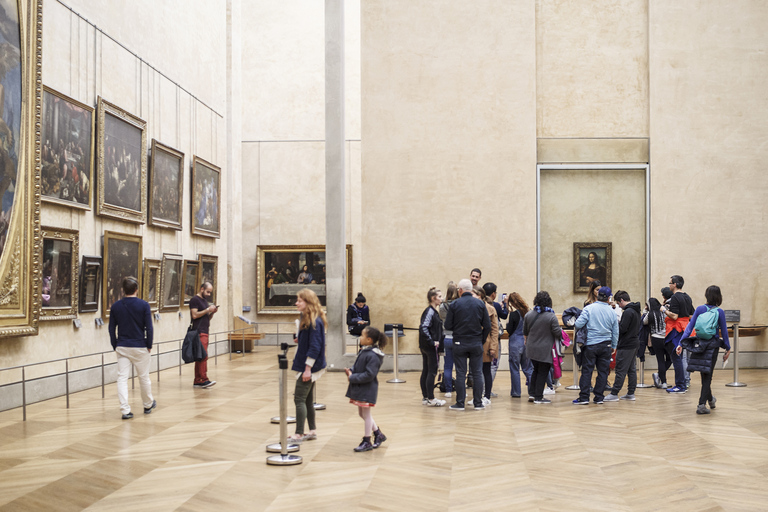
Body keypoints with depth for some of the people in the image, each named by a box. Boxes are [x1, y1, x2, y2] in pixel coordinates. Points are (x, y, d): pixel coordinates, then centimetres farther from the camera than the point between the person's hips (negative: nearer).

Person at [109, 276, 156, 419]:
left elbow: (111, 329, 5)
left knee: (122, 378, 2)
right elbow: (149, 328, -8)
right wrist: (149, 345, 3)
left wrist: (115, 346, 14)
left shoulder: (115, 306, 2)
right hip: (139, 347, -2)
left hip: (122, 347, 2)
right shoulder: (143, 305, -7)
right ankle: (148, 405, 30)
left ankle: (125, 410, -5)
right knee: (144, 377, 13)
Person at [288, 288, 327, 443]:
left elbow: (315, 346, -22)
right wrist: (300, 340, 5)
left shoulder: (315, 322, -19)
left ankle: (298, 434, -1)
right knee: (307, 400, 16)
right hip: (305, 366, 10)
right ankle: (312, 431, 24)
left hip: (310, 366, -10)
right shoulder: (306, 318, 11)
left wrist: (308, 368, -22)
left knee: (299, 399, -6)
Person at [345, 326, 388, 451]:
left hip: (367, 389, -10)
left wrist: (352, 377, -21)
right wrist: (350, 371, -3)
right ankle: (378, 434, 31)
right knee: (362, 413, 18)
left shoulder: (372, 356, -23)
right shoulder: (364, 351, 7)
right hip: (359, 388, 10)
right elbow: (357, 366, 17)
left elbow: (369, 375, -26)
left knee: (366, 414, 3)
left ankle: (366, 442, 16)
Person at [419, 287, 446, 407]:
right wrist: (432, 342, -21)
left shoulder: (433, 311, 14)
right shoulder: (430, 311, -15)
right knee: (432, 371, -5)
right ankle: (430, 399, -1)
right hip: (430, 347, -9)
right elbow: (423, 328, -25)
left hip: (426, 346, 9)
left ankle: (425, 397, 18)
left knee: (426, 371, 12)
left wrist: (434, 341, 13)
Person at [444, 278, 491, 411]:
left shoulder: (455, 304, -6)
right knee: (477, 374, 7)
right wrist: (482, 339, 12)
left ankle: (460, 403, 6)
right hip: (476, 344, 1)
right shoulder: (480, 303, -1)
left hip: (459, 343, -1)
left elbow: (448, 325, -5)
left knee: (460, 374, 3)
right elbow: (487, 326, -1)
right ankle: (478, 403, 10)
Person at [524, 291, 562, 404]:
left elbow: (525, 332, 13)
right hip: (545, 351, -5)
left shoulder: (528, 315, 1)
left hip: (531, 349, 5)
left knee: (536, 370, 21)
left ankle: (532, 393, 19)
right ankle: (538, 397, 7)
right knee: (542, 373, 4)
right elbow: (558, 333, -13)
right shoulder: (552, 316, -15)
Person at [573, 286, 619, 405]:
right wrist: (613, 346, 23)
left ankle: (584, 397, 1)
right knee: (603, 371, 8)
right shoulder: (612, 312, 4)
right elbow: (615, 332, 12)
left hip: (590, 345, -3)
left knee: (587, 371, 1)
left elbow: (578, 324, -13)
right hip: (606, 345, 3)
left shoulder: (589, 308, -8)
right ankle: (599, 397, 11)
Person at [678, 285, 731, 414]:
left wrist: (681, 343, -4)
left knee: (705, 374, 17)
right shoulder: (720, 312, -5)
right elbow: (724, 331, -1)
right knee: (707, 375, 1)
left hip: (699, 344, 3)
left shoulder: (699, 309, 0)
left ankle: (709, 398, 35)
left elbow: (690, 326, -4)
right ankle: (702, 404, -5)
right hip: (713, 345, -3)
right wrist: (727, 349, 9)